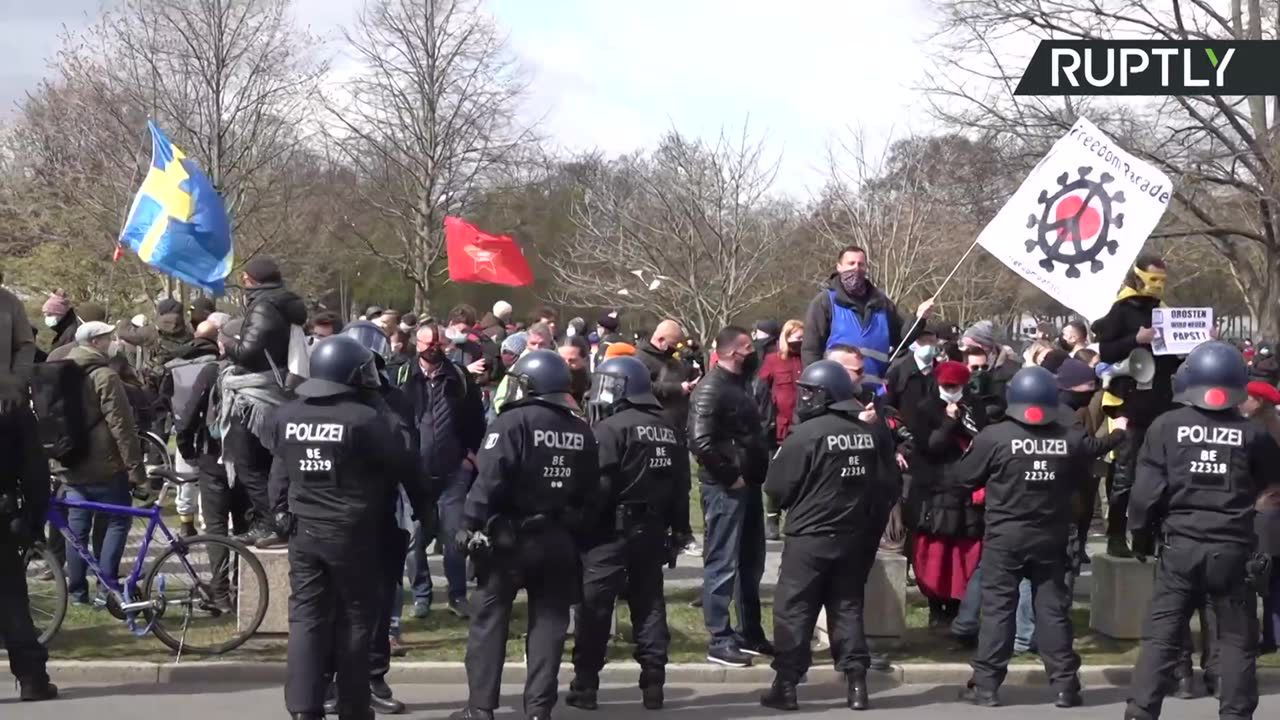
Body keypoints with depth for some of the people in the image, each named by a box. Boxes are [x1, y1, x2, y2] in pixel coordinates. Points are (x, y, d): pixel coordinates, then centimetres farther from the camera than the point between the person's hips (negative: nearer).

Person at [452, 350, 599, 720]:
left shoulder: (513, 421, -12)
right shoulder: (582, 431, 7)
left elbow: (489, 481, -20)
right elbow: (591, 494, 9)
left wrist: (471, 526, -15)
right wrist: (578, 532, 15)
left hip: (510, 537, -5)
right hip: (560, 539, 5)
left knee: (489, 620, 4)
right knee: (549, 622, 9)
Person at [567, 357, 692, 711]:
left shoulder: (610, 429, -13)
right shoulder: (667, 431, 10)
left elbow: (598, 486, -19)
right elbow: (680, 485, 12)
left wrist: (580, 527, -12)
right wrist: (677, 528, 17)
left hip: (612, 531, -7)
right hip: (652, 531, 7)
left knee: (594, 607, 0)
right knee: (649, 605, 11)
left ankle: (585, 684, 2)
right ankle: (653, 682, 10)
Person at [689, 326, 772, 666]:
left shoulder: (736, 385, 15)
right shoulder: (711, 389, -15)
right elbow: (701, 441, -25)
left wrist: (757, 472, 10)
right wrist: (730, 476, -19)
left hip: (748, 485, 10)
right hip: (726, 488, -10)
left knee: (750, 564, 16)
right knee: (722, 565, -5)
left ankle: (750, 634, 25)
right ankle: (719, 641, -1)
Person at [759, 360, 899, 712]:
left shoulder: (807, 434, -15)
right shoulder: (875, 431, 2)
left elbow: (777, 488, -9)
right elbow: (890, 485, 7)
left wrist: (798, 506, 12)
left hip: (811, 536, -5)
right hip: (857, 537, 5)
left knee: (793, 610, 3)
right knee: (848, 606, 13)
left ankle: (786, 685, 5)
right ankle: (856, 684, 9)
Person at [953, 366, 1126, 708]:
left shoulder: (994, 436, -12)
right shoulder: (1070, 437, -3)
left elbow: (963, 477, -5)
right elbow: (1096, 448, 20)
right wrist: (1118, 433, 41)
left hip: (1005, 535, -2)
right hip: (1051, 536, 2)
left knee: (997, 607, 3)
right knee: (1053, 607, 9)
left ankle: (986, 684, 2)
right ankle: (1065, 684, 9)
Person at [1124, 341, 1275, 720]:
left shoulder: (1166, 426, -4)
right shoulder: (1253, 433, -4)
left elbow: (1146, 491, -4)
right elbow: (1269, 481, 7)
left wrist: (1141, 537, 9)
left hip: (1179, 546, 1)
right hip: (1233, 549, -1)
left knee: (1160, 637, 5)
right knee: (1237, 640, 10)